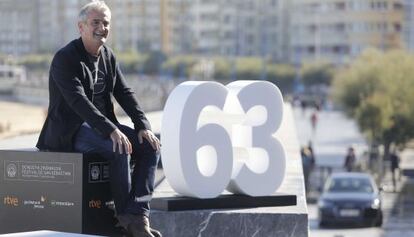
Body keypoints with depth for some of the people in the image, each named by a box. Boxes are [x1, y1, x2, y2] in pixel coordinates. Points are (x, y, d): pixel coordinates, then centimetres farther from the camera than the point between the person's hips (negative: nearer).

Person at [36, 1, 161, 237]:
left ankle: (137, 217, -20)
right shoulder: (65, 58, -14)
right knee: (119, 149, -32)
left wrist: (143, 126, -9)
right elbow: (78, 100, -26)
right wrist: (111, 130, -36)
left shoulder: (108, 56, 10)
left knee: (151, 146, -13)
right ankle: (125, 214, -17)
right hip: (71, 130, -8)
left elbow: (125, 93, 7)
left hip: (103, 124, 8)